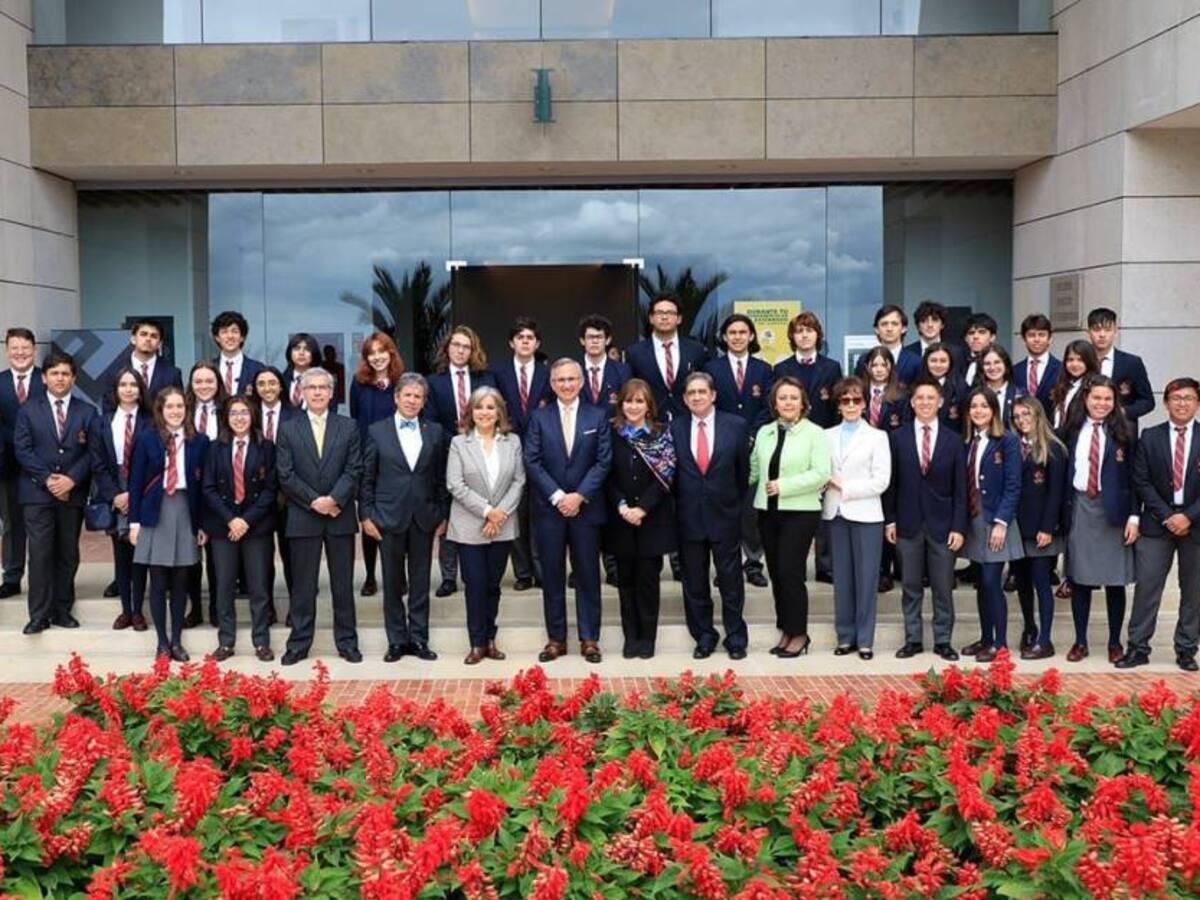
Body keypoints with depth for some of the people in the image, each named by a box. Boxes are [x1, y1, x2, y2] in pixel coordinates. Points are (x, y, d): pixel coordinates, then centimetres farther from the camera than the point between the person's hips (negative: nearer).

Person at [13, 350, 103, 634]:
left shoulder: (88, 412, 8)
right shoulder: (29, 410, 7)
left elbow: (94, 452, 2)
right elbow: (22, 449, -1)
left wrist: (71, 479, -12)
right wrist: (47, 478, -12)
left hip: (72, 493, 1)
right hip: (37, 493, -1)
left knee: (68, 555, 6)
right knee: (40, 554, -5)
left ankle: (62, 609, 15)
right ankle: (39, 614, 0)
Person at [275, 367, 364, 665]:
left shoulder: (348, 427, 6)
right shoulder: (288, 429, 5)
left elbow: (354, 470, -1)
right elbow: (286, 475, -2)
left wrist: (333, 499, -14)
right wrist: (315, 501, -12)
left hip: (341, 516, 1)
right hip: (303, 517, 0)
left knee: (343, 583, 6)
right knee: (302, 584, 5)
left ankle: (346, 641, 14)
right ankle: (299, 643, 12)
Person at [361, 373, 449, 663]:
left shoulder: (435, 432, 5)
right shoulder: (377, 431, 1)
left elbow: (441, 477, 6)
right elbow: (367, 477, 2)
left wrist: (443, 515, 4)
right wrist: (366, 515, -3)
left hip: (424, 517, 1)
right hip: (390, 516, -1)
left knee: (420, 582, 7)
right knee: (393, 582, 6)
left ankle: (418, 637, 16)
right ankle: (397, 640, 16)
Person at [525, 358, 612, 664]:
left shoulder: (597, 417, 4)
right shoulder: (539, 418, 5)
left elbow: (603, 461, -2)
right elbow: (532, 462, -2)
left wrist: (580, 495, -12)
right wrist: (557, 496, -11)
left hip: (586, 507, 0)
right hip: (548, 508, 0)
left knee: (588, 574, 4)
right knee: (552, 575, 5)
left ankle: (589, 638, 12)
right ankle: (556, 638, 13)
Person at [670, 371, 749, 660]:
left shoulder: (736, 425, -1)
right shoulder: (675, 428, 1)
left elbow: (743, 469, 4)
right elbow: (670, 471, 5)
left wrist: (735, 502, 4)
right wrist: (681, 502, 0)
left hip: (725, 515, -1)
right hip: (689, 517, 1)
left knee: (731, 581, 7)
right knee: (694, 584, 9)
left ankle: (736, 638, 19)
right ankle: (704, 637, 22)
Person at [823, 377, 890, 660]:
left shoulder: (876, 437, 2)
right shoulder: (828, 436, 11)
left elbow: (881, 480, -6)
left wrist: (845, 487, -10)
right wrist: (829, 483, -12)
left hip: (866, 514, -3)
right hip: (835, 513, 3)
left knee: (866, 577, -1)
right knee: (842, 577, 7)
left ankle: (865, 639, 7)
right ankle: (845, 635, 15)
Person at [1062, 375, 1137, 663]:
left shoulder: (1123, 433, -1)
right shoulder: (1073, 430, 4)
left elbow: (1133, 477, -2)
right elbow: (1064, 473, 6)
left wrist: (1134, 517, -8)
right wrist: (1062, 513, 0)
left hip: (1113, 510, -1)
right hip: (1079, 508, 2)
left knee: (1115, 580, 5)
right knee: (1079, 578, 6)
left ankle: (1115, 642, 18)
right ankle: (1080, 641, 17)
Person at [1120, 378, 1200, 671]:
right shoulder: (1150, 438, 3)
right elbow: (1141, 482, -1)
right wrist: (1166, 515, -10)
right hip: (1156, 523, 0)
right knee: (1146, 587, -2)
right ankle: (1137, 648, 5)